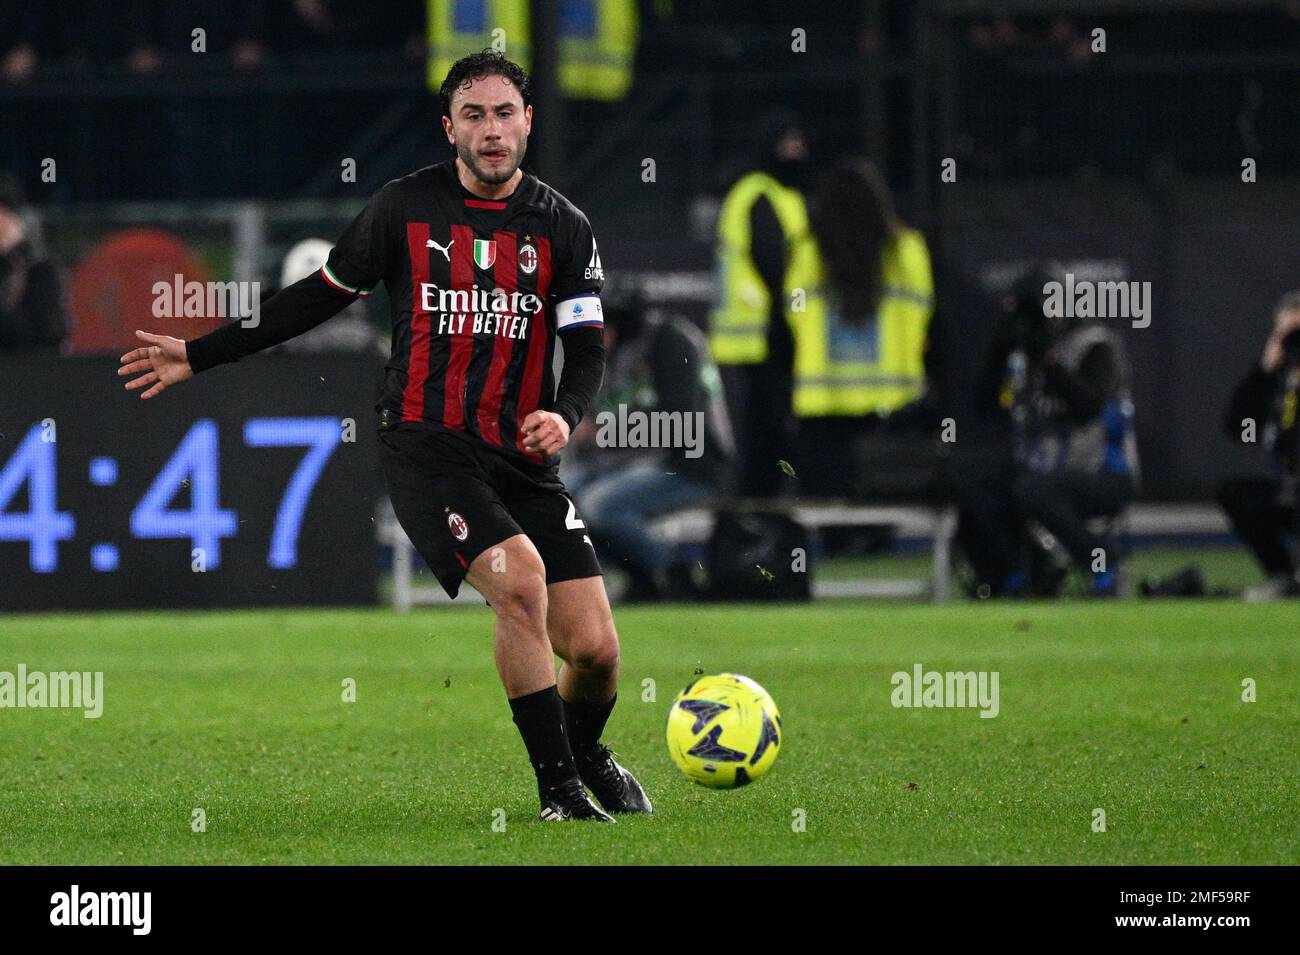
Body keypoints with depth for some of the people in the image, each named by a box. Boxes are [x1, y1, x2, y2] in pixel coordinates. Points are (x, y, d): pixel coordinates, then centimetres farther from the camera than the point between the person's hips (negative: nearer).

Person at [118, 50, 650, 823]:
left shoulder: (562, 226, 5)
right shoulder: (406, 207, 3)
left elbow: (587, 347, 3)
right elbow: (323, 295, 15)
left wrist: (565, 416, -20)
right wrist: (199, 356, 17)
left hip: (523, 459, 3)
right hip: (425, 446, -2)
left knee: (595, 649, -5)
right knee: (520, 578, -29)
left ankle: (586, 756, 31)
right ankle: (559, 789, -16)